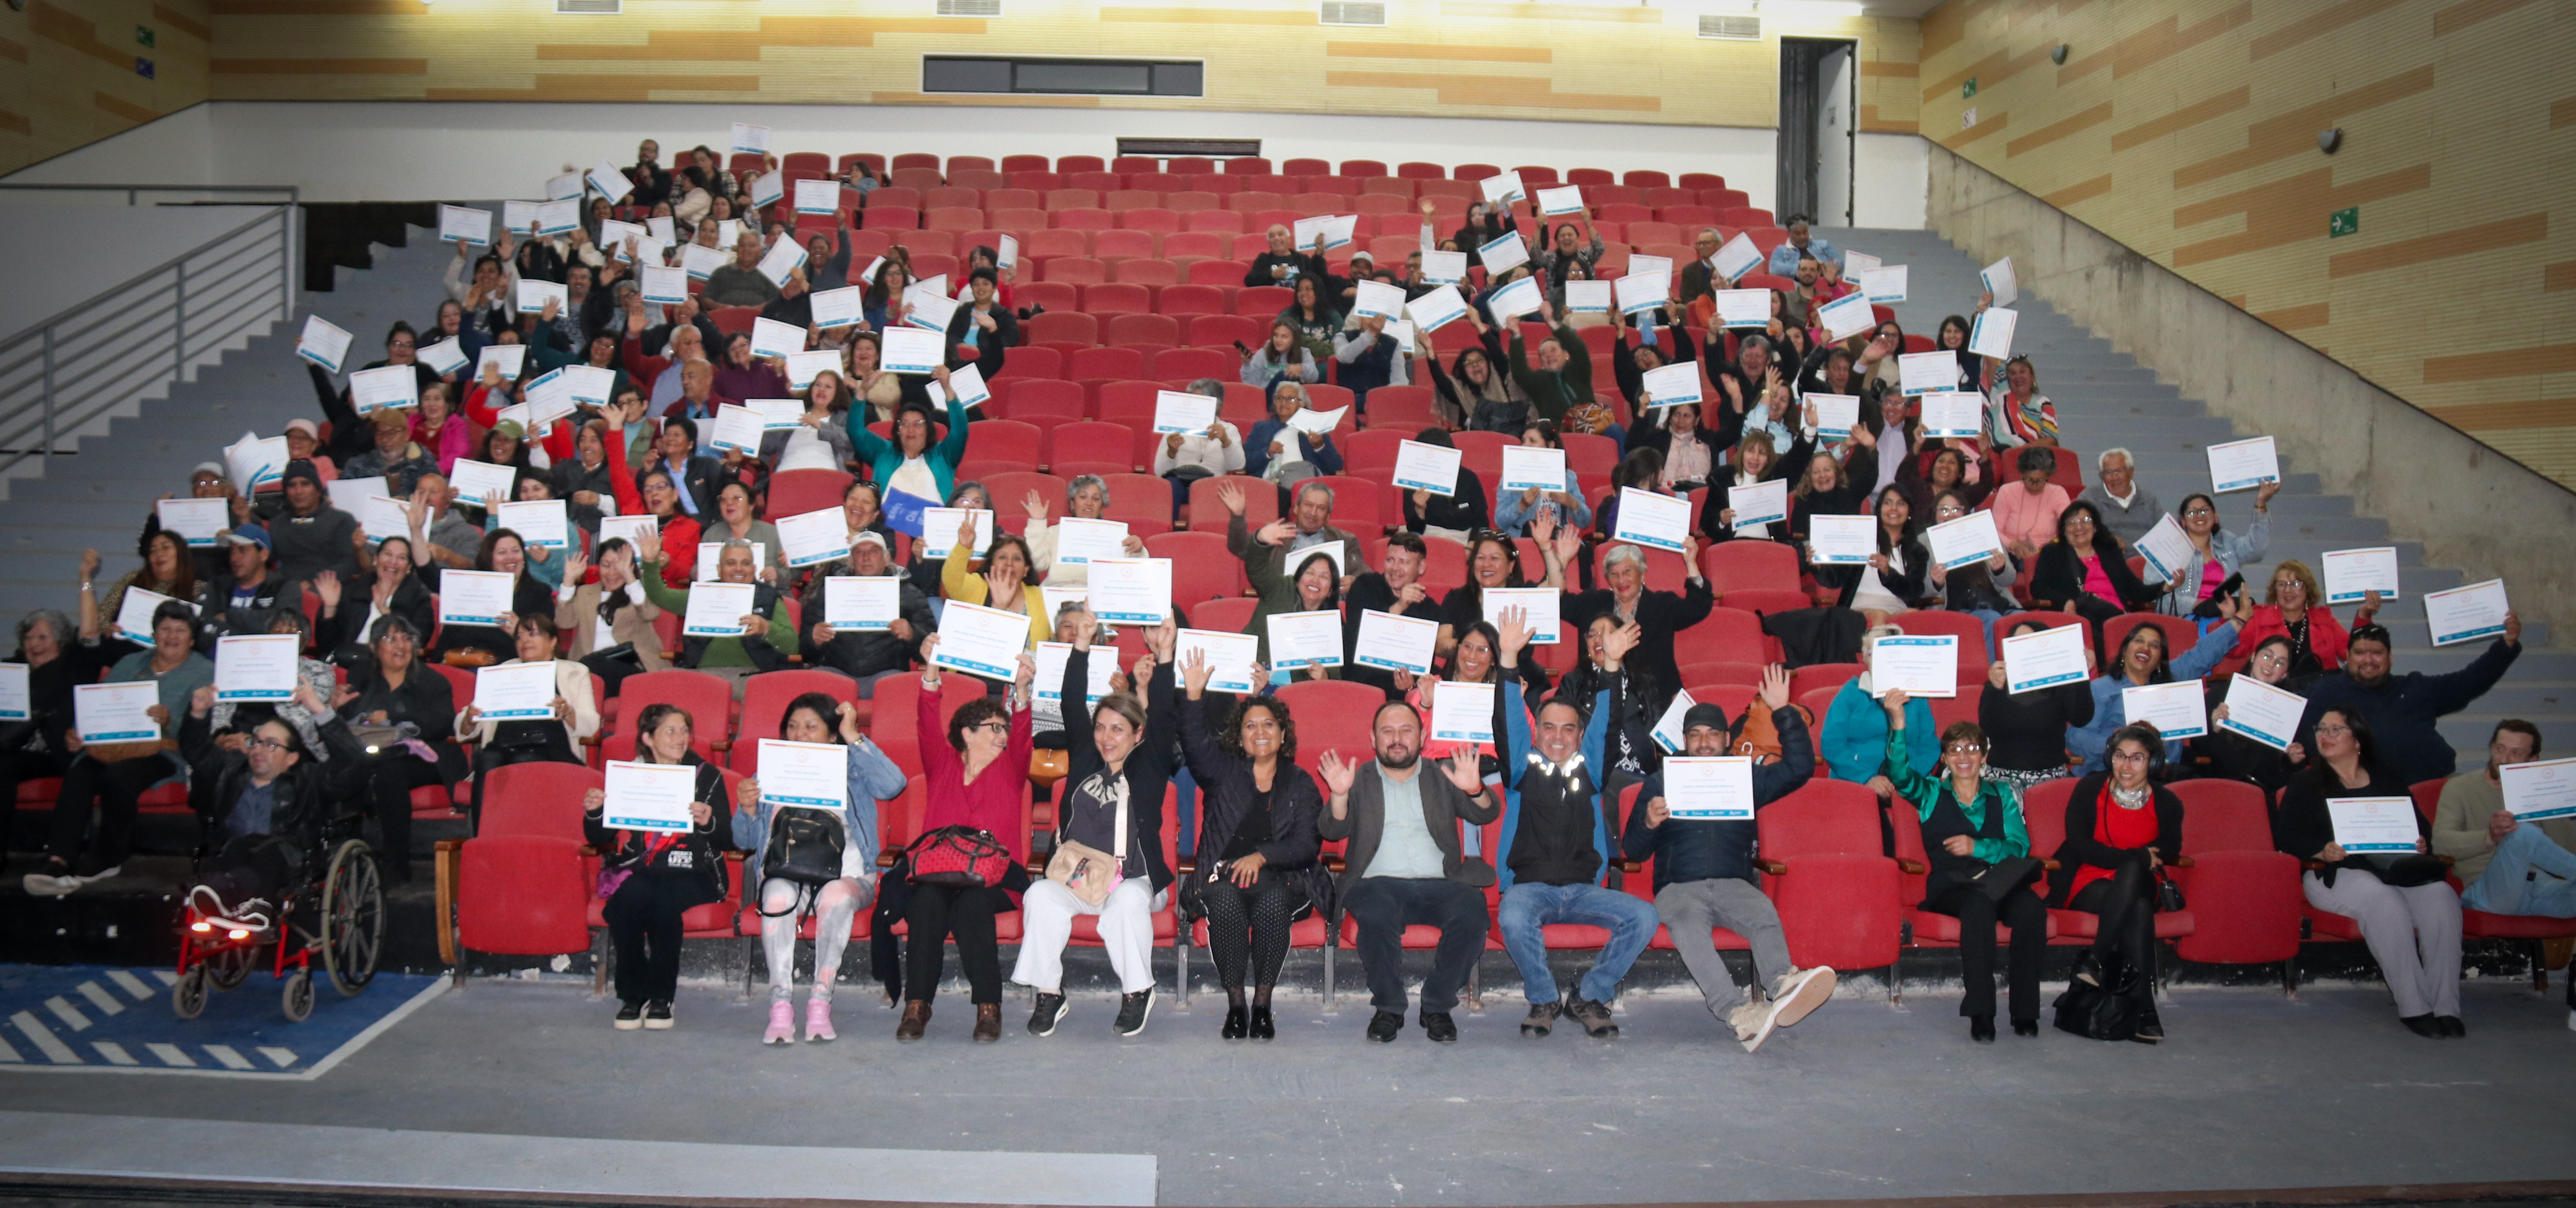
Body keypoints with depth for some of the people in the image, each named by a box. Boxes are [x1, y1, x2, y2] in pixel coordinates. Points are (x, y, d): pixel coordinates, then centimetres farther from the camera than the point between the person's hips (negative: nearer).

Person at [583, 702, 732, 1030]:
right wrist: (593, 813, -8)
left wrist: (709, 822, -16)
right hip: (637, 871, 1)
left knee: (664, 900, -33)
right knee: (629, 897, -32)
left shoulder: (707, 776, 9)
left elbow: (729, 842, 4)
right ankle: (631, 996, -17)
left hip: (691, 873, -1)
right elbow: (599, 839, 12)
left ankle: (661, 997, -17)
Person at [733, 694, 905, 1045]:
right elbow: (745, 842, 19)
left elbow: (893, 785, -6)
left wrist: (853, 737, -3)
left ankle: (821, 1001, -35)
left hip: (845, 874, -1)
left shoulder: (852, 770, 18)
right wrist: (747, 810, -3)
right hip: (785, 873, 1)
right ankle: (780, 1006, -38)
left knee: (837, 896, -36)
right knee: (777, 894, -34)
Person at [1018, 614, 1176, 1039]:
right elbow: (1072, 708, 7)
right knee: (1040, 896, -28)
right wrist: (1082, 646, -1)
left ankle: (1137, 992, -17)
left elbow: (1163, 720, -3)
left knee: (1128, 901, -35)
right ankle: (1049, 994, -18)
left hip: (1133, 880, -2)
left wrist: (1164, 658, -14)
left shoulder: (1147, 768, 8)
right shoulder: (1084, 761, 14)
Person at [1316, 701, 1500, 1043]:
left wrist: (1475, 790, -18)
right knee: (1377, 916, -35)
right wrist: (1339, 795, -18)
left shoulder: (1442, 777, 19)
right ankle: (1388, 1007, -13)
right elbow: (1332, 831, 3)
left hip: (1439, 884, 1)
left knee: (1472, 914, -30)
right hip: (1380, 883, -1)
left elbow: (1487, 814, 5)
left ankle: (1437, 1006, -11)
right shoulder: (1359, 780, 17)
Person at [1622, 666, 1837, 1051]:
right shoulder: (1660, 783, 19)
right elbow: (1633, 851, 14)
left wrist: (1783, 712, 5)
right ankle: (1739, 1016, -55)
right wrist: (1649, 823, -8)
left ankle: (1782, 985, -61)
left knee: (1764, 913, -33)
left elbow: (1800, 767, 12)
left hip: (1733, 885, 2)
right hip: (1678, 887, -2)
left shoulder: (1746, 778, 24)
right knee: (1688, 924, -37)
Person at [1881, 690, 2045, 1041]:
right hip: (1949, 886, -2)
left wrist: (1977, 848, -7)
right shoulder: (1930, 793, 18)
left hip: (1999, 881, 2)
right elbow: (1900, 773, -3)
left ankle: (2025, 1010, -23)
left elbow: (2020, 847, 10)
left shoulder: (2003, 794, 21)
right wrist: (1899, 725, -16)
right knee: (1979, 904, -37)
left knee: (2032, 907, -32)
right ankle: (1980, 1013, -35)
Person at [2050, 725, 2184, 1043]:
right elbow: (2078, 844, -9)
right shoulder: (2090, 788, -2)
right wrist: (2138, 857, -15)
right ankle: (2142, 1006, -34)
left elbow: (2169, 850, 3)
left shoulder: (2166, 803, 4)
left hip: (2138, 884, 2)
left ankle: (2095, 960, -35)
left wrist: (2132, 864, -14)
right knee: (2138, 910, -33)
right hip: (2086, 883, -2)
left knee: (2131, 872, -36)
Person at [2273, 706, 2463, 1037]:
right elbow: (2285, 836, 3)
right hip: (2335, 874, -3)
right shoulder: (2306, 783, 15)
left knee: (2441, 896, -29)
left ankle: (2446, 1006, -27)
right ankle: (2413, 1008, -29)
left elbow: (2421, 824, 18)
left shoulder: (2389, 779, 24)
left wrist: (2422, 843, -6)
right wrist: (2322, 851, -16)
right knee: (2384, 901, -35)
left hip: (2397, 868, 3)